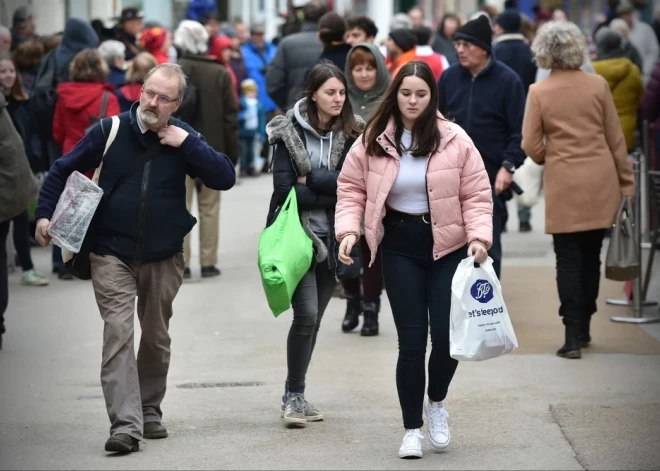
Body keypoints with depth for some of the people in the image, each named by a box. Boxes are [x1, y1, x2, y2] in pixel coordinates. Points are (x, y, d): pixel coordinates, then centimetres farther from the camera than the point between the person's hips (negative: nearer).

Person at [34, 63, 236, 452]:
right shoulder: (110, 131, -6)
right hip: (112, 255, -2)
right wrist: (45, 212, -5)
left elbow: (226, 178, -11)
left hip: (164, 258, 2)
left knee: (156, 337, 14)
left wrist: (187, 143, -19)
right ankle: (126, 424, -19)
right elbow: (64, 170, 4)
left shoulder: (184, 139, -2)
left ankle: (150, 411, 32)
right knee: (118, 333, -14)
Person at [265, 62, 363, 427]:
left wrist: (310, 181, -13)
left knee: (314, 318, 10)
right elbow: (284, 188, -12)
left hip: (331, 239, 4)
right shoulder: (289, 133, -5)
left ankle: (294, 394, 21)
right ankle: (293, 396, -3)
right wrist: (330, 193, -11)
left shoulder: (350, 135, 3)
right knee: (306, 314, -14)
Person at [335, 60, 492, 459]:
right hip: (400, 246, 0)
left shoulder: (454, 140, -5)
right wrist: (349, 230, -10)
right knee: (412, 340, -1)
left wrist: (479, 237, -15)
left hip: (449, 246, 0)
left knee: (447, 333, -5)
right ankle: (412, 430, 12)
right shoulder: (373, 141, -2)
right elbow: (352, 189, 4)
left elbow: (476, 194, -3)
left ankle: (437, 402, 27)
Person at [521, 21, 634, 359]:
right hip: (600, 182, 2)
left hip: (563, 185, -2)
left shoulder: (539, 92, -6)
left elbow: (531, 147, -5)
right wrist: (626, 182, 9)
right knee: (590, 257, 14)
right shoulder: (598, 85, -3)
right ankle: (583, 328, 22)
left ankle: (573, 337, -6)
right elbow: (616, 138, 1)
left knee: (569, 261, 2)